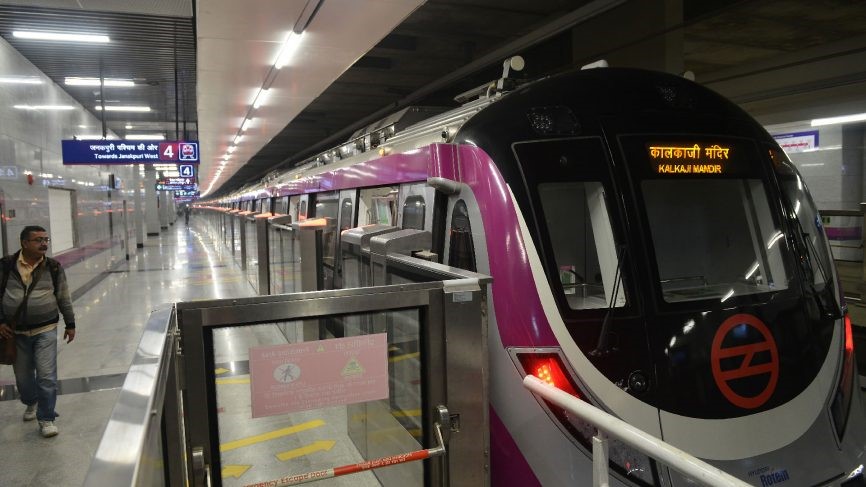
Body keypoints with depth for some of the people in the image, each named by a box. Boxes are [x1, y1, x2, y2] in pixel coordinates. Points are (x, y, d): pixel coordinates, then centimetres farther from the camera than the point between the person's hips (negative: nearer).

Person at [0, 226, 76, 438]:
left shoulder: (53, 267, -1)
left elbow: (64, 298, 6)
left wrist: (70, 324, 8)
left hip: (45, 331, -1)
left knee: (47, 376, -5)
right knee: (23, 377, 15)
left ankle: (46, 419, 8)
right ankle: (31, 403, 45)